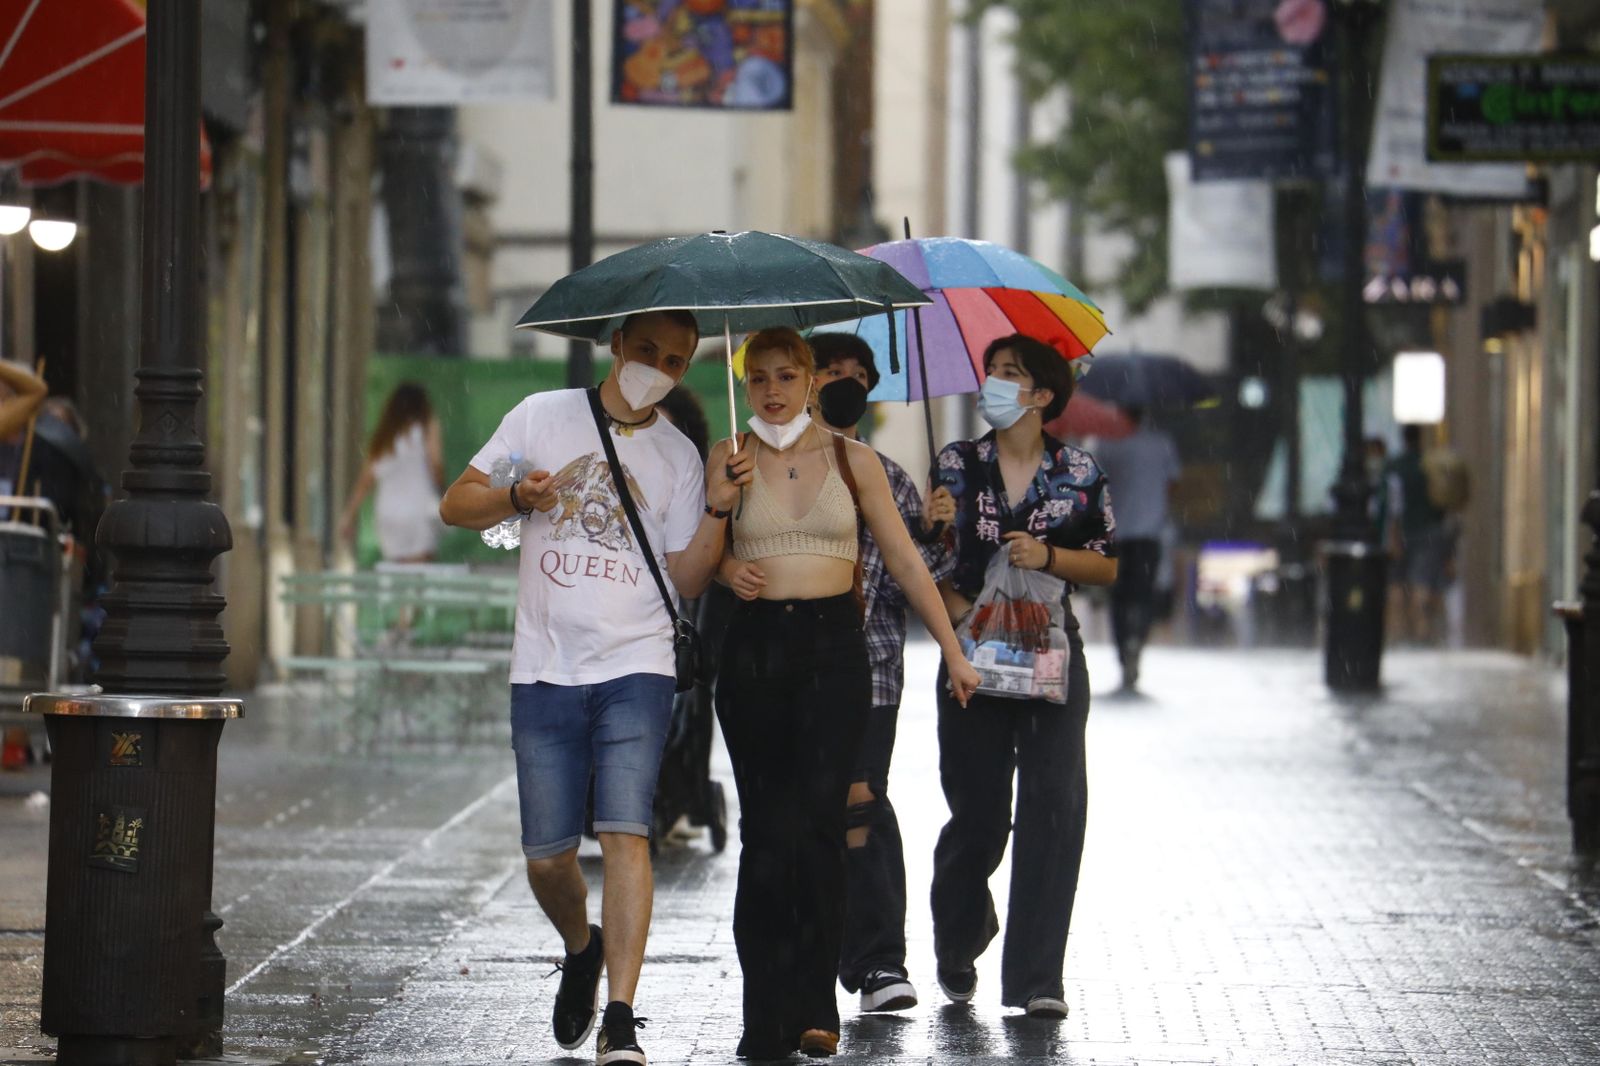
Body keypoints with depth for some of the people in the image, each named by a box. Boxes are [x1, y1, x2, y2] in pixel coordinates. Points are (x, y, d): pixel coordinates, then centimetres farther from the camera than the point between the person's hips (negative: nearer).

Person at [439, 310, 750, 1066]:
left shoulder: (677, 456, 9)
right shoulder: (542, 416, 7)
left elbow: (685, 579, 7)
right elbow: (456, 504, 7)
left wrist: (718, 508, -7)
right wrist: (517, 498, -12)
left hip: (635, 669, -1)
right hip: (544, 670, 1)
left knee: (625, 832, -16)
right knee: (546, 856, 3)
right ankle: (583, 949, 36)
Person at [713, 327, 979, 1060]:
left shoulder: (852, 461, 7)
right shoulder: (729, 459, 7)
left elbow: (905, 560, 10)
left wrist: (953, 651, 8)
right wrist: (726, 569, -10)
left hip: (835, 649, 0)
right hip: (755, 648, 1)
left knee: (820, 824, -11)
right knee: (766, 829, 1)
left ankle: (814, 1007, -8)